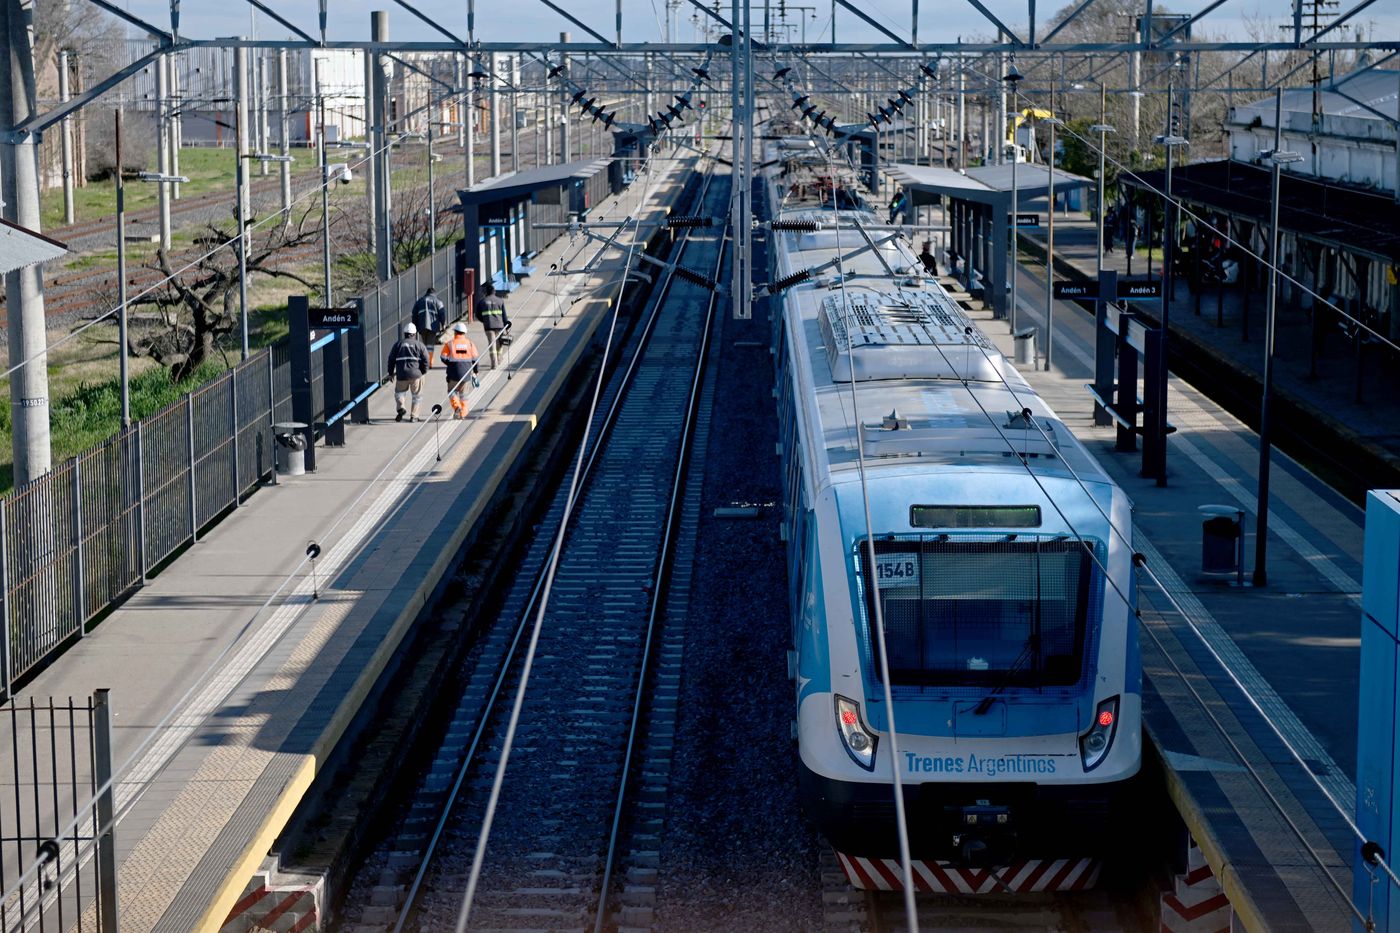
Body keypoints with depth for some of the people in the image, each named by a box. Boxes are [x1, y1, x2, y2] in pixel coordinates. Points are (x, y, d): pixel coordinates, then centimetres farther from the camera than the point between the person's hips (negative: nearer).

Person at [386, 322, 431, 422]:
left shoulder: (398, 344, 9)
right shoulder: (419, 344, 4)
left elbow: (391, 359, 9)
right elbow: (426, 360, -1)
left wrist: (391, 373, 19)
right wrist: (423, 372, 12)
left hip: (401, 375, 1)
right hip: (416, 374, -1)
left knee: (399, 392, 18)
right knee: (416, 395, 12)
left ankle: (400, 407, -9)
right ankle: (413, 416, 9)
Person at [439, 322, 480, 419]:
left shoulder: (449, 343, -3)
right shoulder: (470, 343, 4)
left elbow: (444, 358, -6)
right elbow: (475, 359, 3)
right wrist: (475, 373, 11)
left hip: (454, 372, -3)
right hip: (466, 373, 3)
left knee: (452, 391, 10)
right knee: (463, 393, 14)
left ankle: (456, 406, -14)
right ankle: (463, 413, 14)